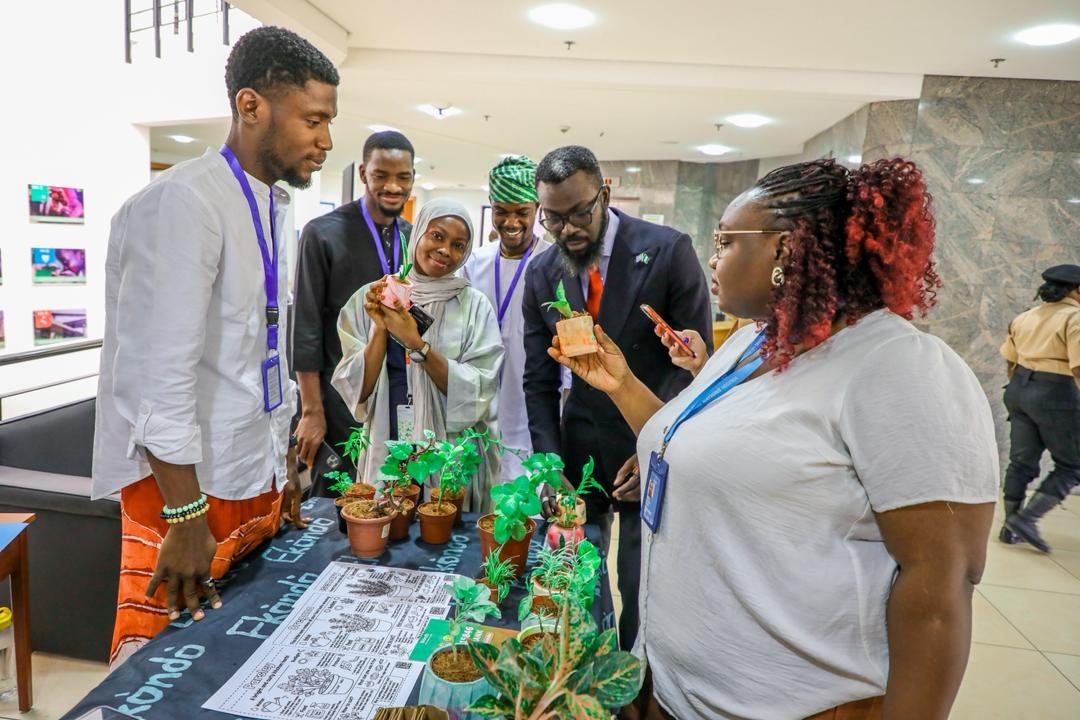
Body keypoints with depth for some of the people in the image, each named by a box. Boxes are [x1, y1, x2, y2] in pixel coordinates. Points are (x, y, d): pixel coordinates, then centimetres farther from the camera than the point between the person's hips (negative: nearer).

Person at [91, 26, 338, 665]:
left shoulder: (270, 209, 11)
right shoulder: (182, 203, -16)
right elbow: (158, 377, -21)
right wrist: (185, 519, -19)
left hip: (258, 480, 8)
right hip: (186, 488, -8)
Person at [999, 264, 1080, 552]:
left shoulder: (1026, 317, 12)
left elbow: (1010, 362, 16)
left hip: (1020, 388, 7)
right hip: (1056, 395, -7)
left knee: (1021, 461, 12)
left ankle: (1010, 527, 16)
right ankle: (1026, 518, -2)